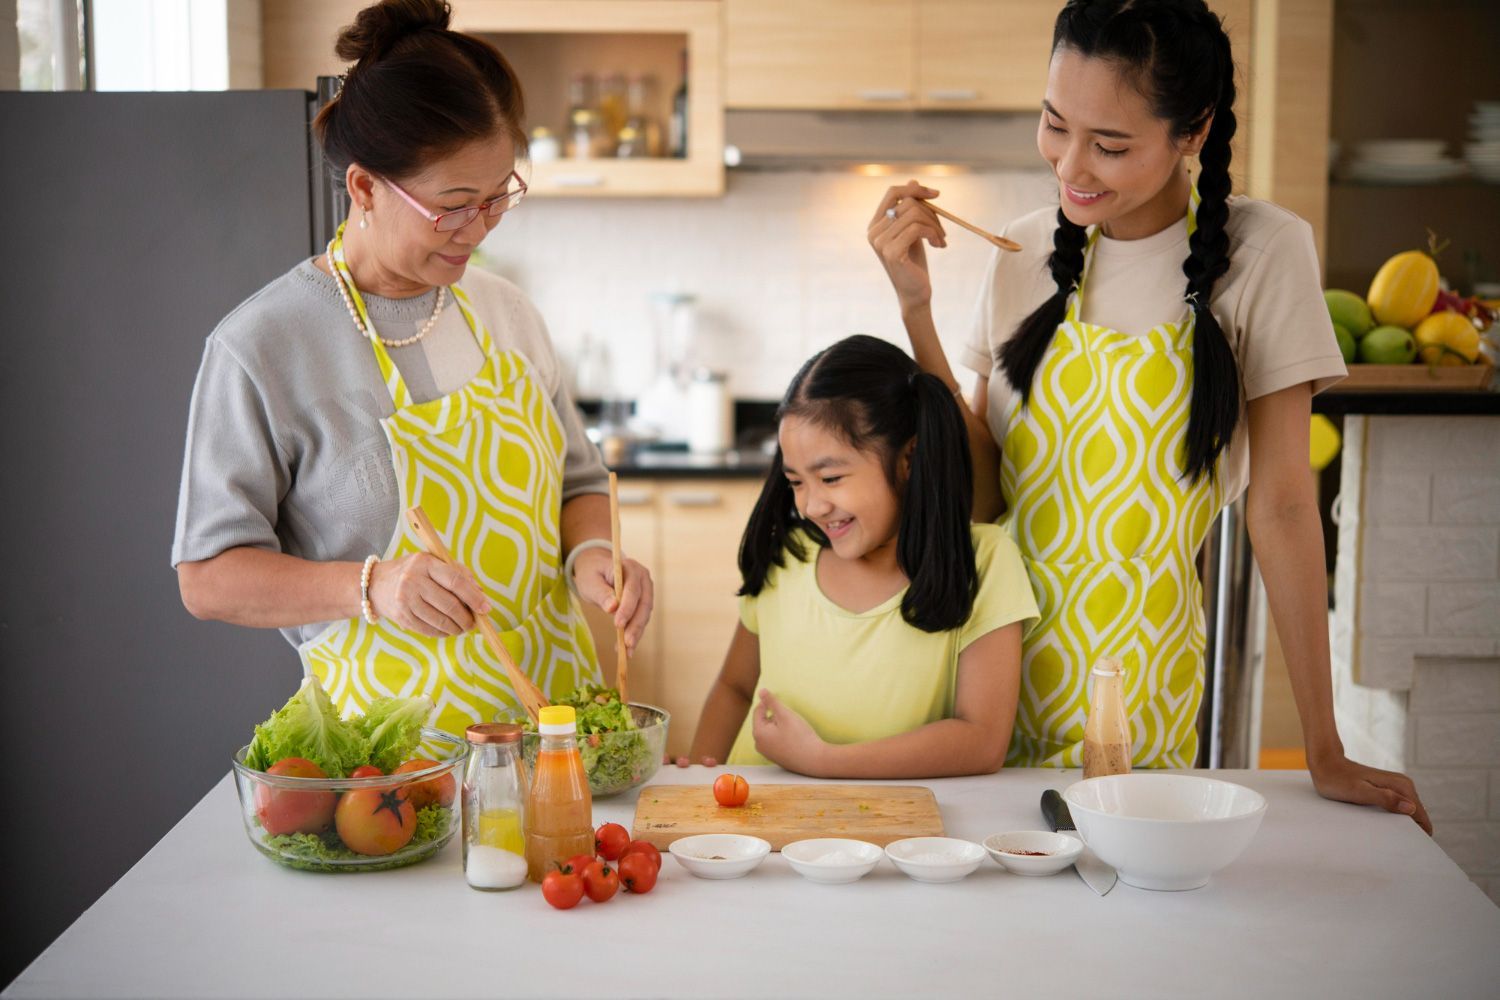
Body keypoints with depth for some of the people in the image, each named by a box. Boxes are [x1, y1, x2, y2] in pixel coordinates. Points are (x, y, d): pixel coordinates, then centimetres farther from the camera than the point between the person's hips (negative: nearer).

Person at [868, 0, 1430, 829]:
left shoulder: (1260, 252, -9)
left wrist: (1325, 753, -9)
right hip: (1003, 660, 3)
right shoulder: (1028, 255, 1)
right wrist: (916, 309, -11)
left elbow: (1280, 503, -9)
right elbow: (982, 495, -2)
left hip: (1140, 676, -3)